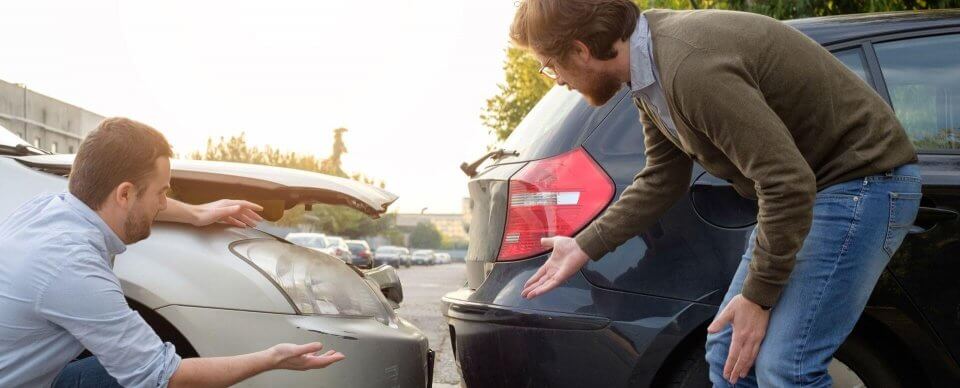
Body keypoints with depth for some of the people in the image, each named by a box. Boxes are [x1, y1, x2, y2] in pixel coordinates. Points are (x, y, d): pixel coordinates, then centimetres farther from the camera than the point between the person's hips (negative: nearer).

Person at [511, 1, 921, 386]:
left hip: (863, 179, -9)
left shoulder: (691, 68, -30)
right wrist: (583, 247, 15)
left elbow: (788, 185, -29)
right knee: (727, 352, 9)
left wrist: (758, 296, -18)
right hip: (815, 185, 9)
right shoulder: (650, 64, 2)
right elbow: (662, 179, 14)